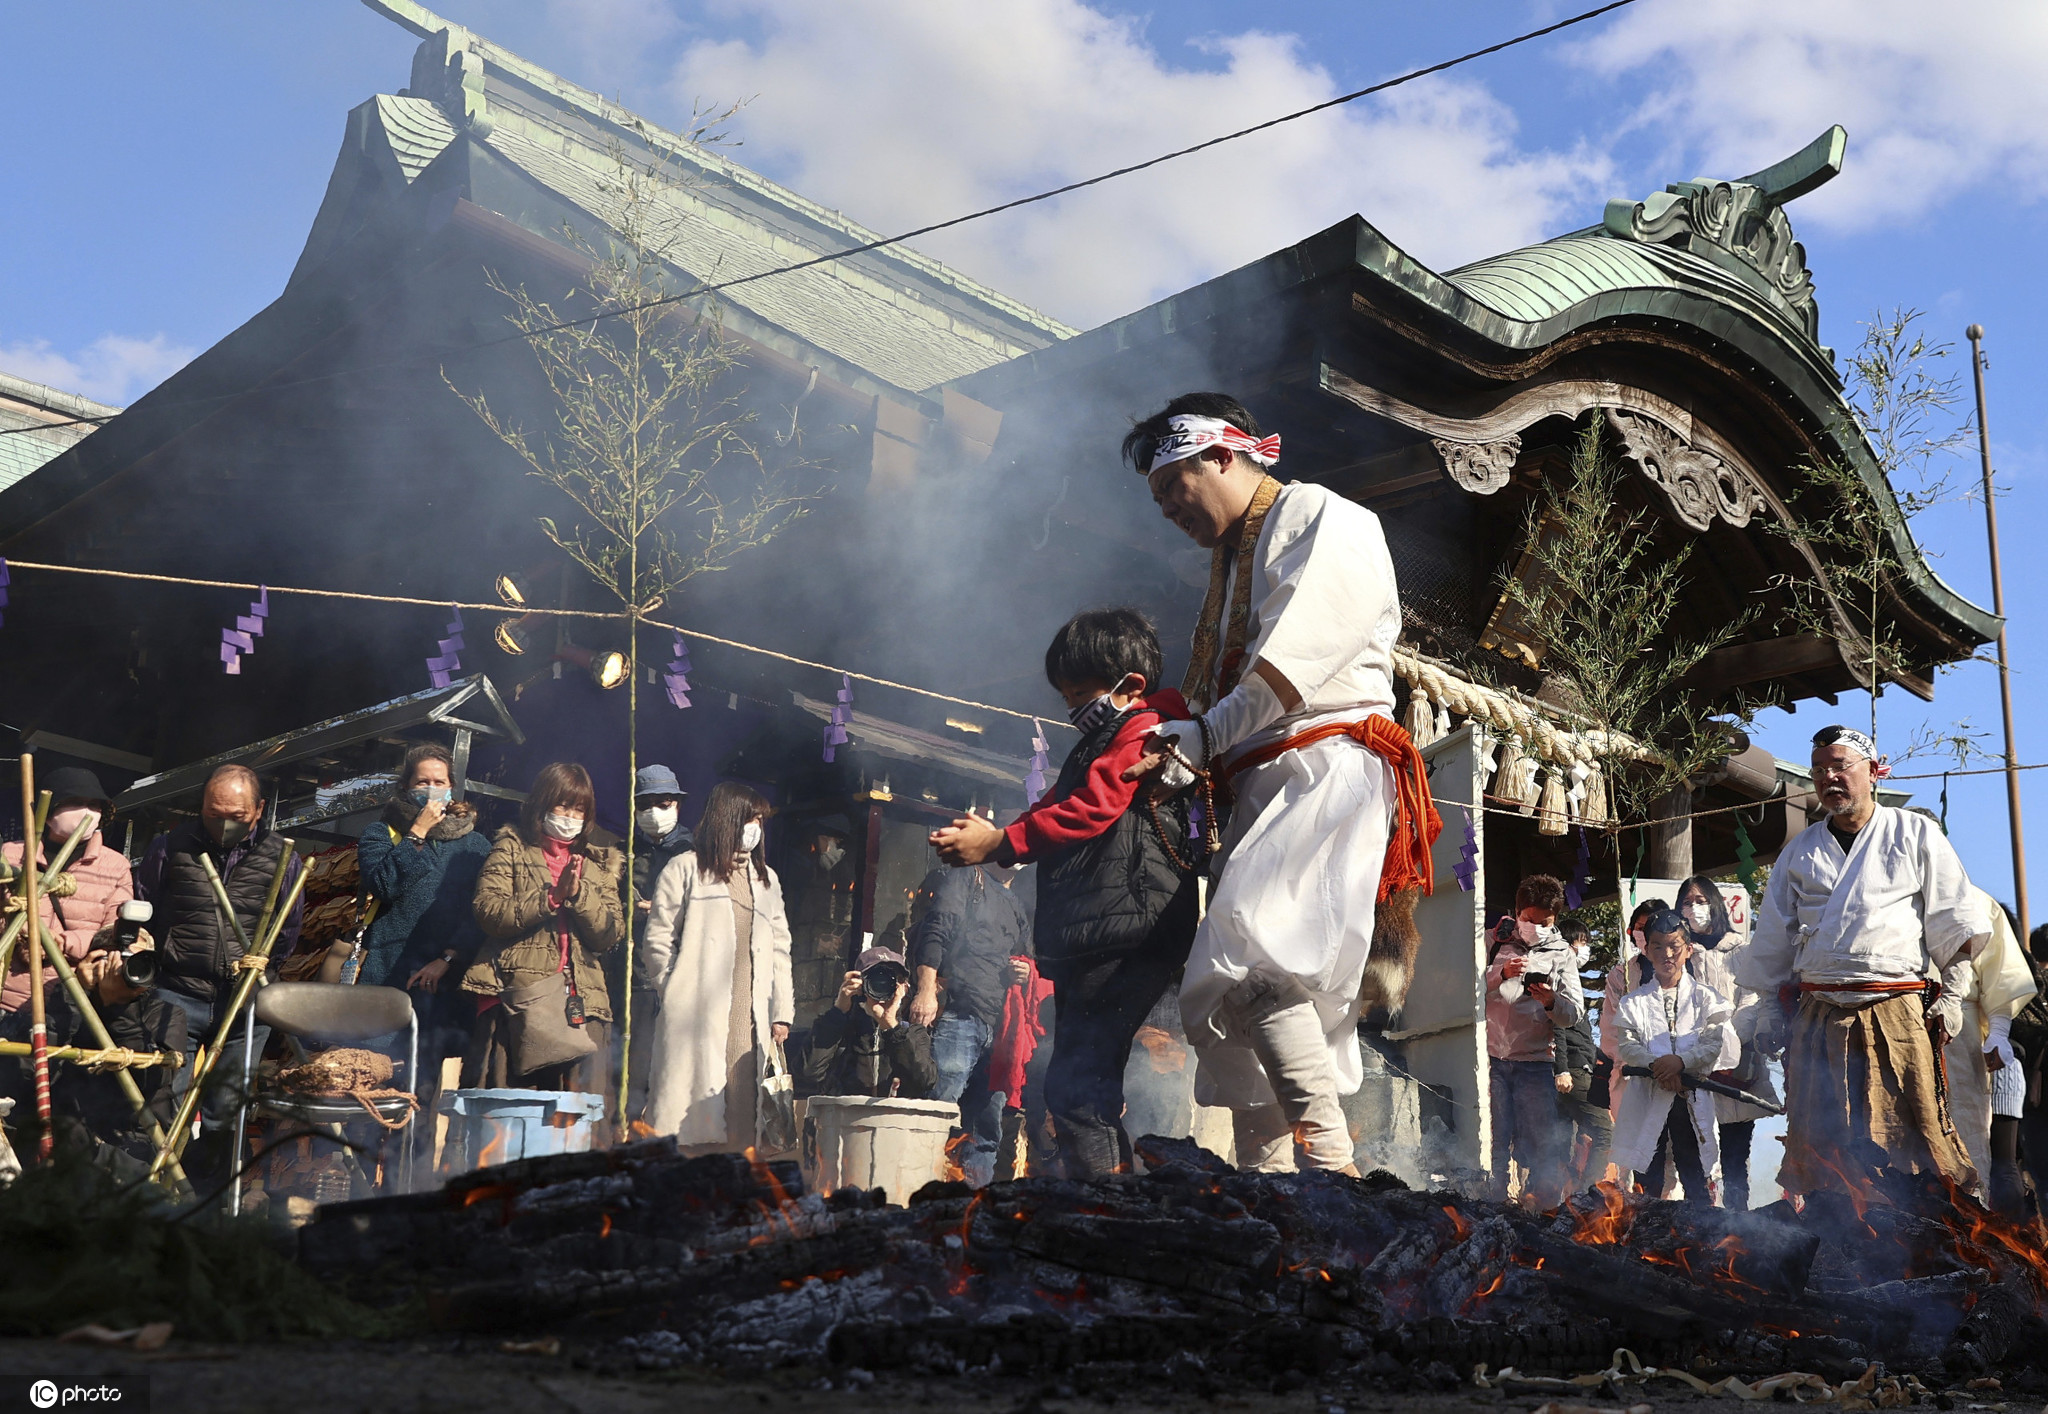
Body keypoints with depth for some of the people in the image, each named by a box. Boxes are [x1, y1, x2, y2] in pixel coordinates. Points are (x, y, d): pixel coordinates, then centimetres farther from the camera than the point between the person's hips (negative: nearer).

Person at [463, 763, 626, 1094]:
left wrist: (578, 894, -4)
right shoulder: (511, 849, 12)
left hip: (580, 1002, 3)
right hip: (518, 997, -3)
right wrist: (552, 896, -8)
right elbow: (489, 914, -4)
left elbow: (611, 936, 9)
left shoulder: (601, 864, 21)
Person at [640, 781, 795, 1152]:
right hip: (695, 1016, -4)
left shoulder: (767, 880, 23)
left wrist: (781, 1012, 13)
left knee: (741, 1120, -2)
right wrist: (674, 992, -4)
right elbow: (658, 938, 2)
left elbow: (779, 948, 20)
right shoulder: (685, 868, 7)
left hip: (749, 1019, 5)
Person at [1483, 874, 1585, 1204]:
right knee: (1493, 1142, -1)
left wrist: (1551, 1002, -17)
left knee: (1540, 1146, -2)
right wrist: (1500, 974, -16)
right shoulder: (1496, 943, 11)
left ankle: (1544, 1210, 6)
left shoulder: (1561, 954, 13)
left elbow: (1575, 1012, 4)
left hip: (1536, 1061, 1)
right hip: (1492, 1056, -1)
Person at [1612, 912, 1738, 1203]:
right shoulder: (1634, 1002, 9)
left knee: (1698, 1183, 1)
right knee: (1647, 1183, 3)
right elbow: (1626, 1046, -2)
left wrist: (1681, 1061, -17)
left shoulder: (1705, 998, 7)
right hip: (1647, 1100, 1)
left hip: (1693, 1101, 0)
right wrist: (1656, 1066, -18)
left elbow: (1718, 1043, -4)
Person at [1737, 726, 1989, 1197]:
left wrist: (1950, 995, 0)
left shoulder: (1916, 835, 9)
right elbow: (1773, 941, 20)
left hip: (1896, 1013, -3)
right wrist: (1770, 1008, 13)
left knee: (1911, 1134, -10)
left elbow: (1954, 924, 8)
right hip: (1817, 1017, 3)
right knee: (1818, 1139, -3)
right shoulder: (1798, 852, 17)